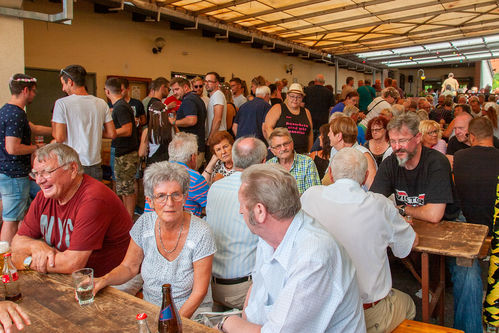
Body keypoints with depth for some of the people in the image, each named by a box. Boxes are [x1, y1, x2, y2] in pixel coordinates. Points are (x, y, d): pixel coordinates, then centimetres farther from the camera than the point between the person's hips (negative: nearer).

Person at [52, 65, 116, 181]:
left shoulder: (62, 103, -9)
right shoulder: (101, 103, 2)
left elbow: (59, 138, -11)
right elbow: (112, 134, 5)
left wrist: (53, 123, 8)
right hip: (95, 165, 4)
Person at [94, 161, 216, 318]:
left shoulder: (201, 234, -18)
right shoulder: (144, 223, -6)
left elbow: (199, 292, -13)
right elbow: (129, 267, 5)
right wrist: (102, 281, -12)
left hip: (191, 313, -4)